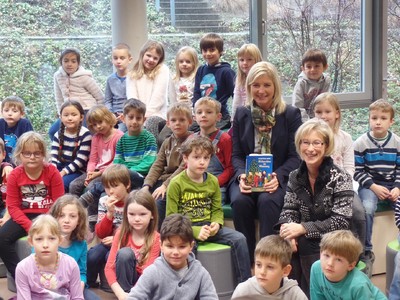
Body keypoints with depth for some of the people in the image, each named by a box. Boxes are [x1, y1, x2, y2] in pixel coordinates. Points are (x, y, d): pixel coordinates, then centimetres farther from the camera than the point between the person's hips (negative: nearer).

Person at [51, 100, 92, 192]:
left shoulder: (85, 135, -10)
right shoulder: (59, 134, 7)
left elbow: (80, 160, -14)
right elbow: (54, 156, 1)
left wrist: (63, 172, -18)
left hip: (77, 171, -5)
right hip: (60, 168, 5)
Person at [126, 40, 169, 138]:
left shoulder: (163, 71, 6)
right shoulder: (132, 74, 16)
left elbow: (158, 97, -4)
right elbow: (131, 98, 3)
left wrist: (146, 114, -10)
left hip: (156, 114, -2)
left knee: (150, 122, -36)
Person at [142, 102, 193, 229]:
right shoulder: (167, 142, 17)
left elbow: (184, 168, -14)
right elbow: (157, 165, 9)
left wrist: (165, 185, -21)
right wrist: (147, 184, -7)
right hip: (164, 179, 7)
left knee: (160, 200, -29)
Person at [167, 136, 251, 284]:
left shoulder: (212, 181, 7)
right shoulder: (176, 183, -7)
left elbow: (217, 210, 12)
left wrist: (216, 224, -11)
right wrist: (195, 231, -19)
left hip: (208, 227, 5)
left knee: (239, 239, -13)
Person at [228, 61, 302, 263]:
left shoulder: (291, 114, 4)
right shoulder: (241, 114, 12)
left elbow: (295, 157, -1)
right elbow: (236, 154, 8)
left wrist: (278, 177, -20)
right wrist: (242, 175, -14)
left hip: (278, 180, -2)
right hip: (247, 178, 2)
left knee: (267, 201, -35)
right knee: (240, 201, -30)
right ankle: (246, 262, -21)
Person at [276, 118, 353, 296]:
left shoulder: (340, 178, -9)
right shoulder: (295, 177, 6)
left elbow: (341, 222, -15)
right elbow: (289, 211, 5)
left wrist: (303, 228, -23)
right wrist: (287, 227, -20)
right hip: (302, 241, 4)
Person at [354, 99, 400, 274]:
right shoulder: (361, 143, -4)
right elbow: (357, 171, -5)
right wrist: (374, 187, -15)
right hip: (369, 185, -3)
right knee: (367, 207, -30)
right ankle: (366, 251, -17)